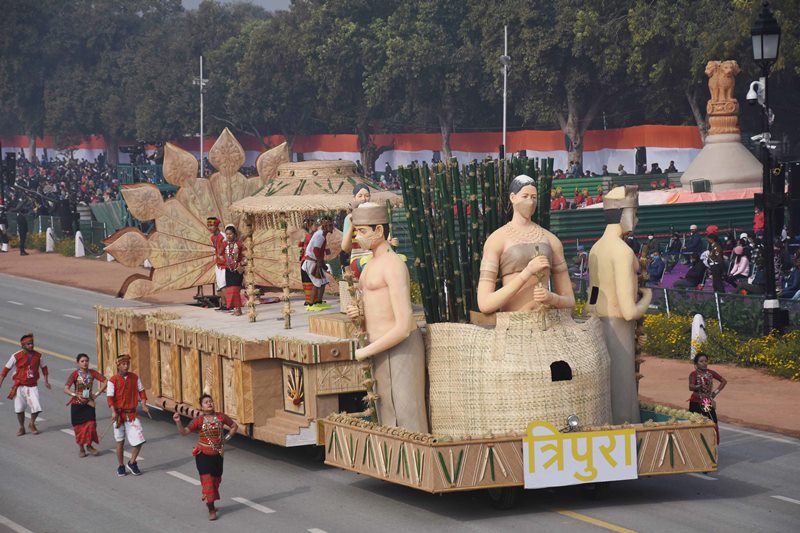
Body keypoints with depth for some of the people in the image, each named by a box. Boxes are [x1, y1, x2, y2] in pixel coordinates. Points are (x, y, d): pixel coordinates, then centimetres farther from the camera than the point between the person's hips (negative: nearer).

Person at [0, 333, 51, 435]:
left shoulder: (38, 356, -1)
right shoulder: (16, 356, -9)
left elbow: (44, 367, 16)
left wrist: (46, 381, 11)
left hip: (32, 386, 1)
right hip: (20, 386, -1)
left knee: (36, 407, -10)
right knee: (19, 408, 5)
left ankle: (32, 424, 17)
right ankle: (21, 427, 26)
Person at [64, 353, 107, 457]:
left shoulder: (92, 373, -4)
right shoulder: (75, 374, -12)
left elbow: (105, 382, -4)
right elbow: (66, 389, -20)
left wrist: (97, 394, -8)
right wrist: (77, 395, -30)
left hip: (89, 402, 2)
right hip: (77, 404, -2)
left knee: (91, 424, -6)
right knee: (79, 426, 4)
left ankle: (89, 445, 16)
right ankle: (81, 448, 21)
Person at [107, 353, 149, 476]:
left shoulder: (134, 377, 3)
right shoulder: (113, 380, -7)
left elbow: (141, 391, 12)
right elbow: (110, 397, -12)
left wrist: (143, 405, -3)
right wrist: (114, 412, -23)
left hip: (132, 413, 2)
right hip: (119, 414, -2)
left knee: (139, 439, -6)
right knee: (120, 442, 7)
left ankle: (132, 463, 15)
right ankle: (121, 466, 21)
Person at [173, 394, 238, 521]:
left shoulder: (221, 417, -1)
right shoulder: (199, 420, -8)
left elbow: (234, 426, 13)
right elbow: (184, 432, -13)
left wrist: (226, 439, 3)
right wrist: (178, 422, -30)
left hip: (217, 454, 3)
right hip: (203, 454, -3)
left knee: (216, 480, 14)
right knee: (207, 480, -8)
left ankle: (210, 503, 37)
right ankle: (211, 510, -4)